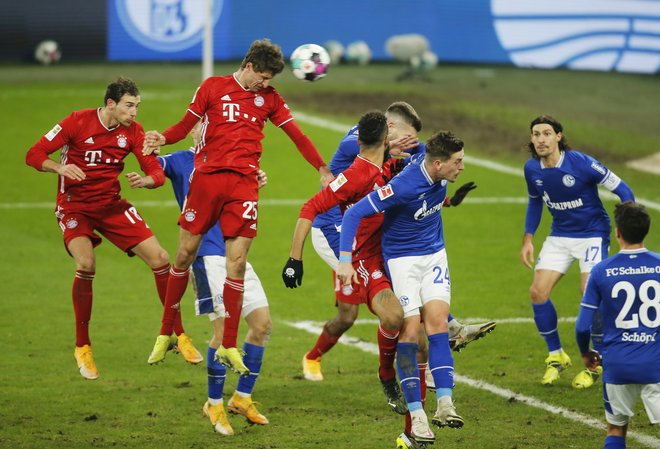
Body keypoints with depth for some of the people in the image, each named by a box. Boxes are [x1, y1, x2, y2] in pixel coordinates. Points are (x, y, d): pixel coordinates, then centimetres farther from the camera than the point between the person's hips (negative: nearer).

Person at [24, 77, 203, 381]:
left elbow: (157, 173, -4)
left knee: (160, 259, -6)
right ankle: (82, 347, -11)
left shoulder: (132, 131, -3)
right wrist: (60, 167, -33)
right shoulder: (78, 122, -14)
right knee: (86, 264, -28)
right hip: (75, 206, -4)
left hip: (111, 205, 4)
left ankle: (178, 335, 9)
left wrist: (145, 181, -29)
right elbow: (34, 155, -13)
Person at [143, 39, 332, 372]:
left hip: (244, 183, 1)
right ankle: (166, 333, 17)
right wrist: (163, 139, -14)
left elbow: (296, 135, 13)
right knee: (185, 254, 2)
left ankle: (228, 346, -1)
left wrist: (322, 169, 6)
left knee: (237, 263, -6)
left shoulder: (268, 98, 12)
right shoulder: (213, 88, 5)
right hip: (207, 178, -1)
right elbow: (186, 125, 6)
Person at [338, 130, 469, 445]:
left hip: (434, 254, 5)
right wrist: (345, 260, -31)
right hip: (402, 258, -5)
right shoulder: (404, 186, -30)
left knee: (437, 322, -10)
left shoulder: (437, 170, -11)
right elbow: (355, 213, -26)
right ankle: (416, 416, -6)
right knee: (410, 330, -11)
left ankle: (444, 404, -15)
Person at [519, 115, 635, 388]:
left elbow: (621, 188, -15)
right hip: (560, 237, 5)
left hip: (593, 234, -5)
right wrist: (527, 239, 9)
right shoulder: (532, 169, -5)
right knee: (538, 292, -7)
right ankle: (556, 355, 13)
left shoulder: (581, 163, -22)